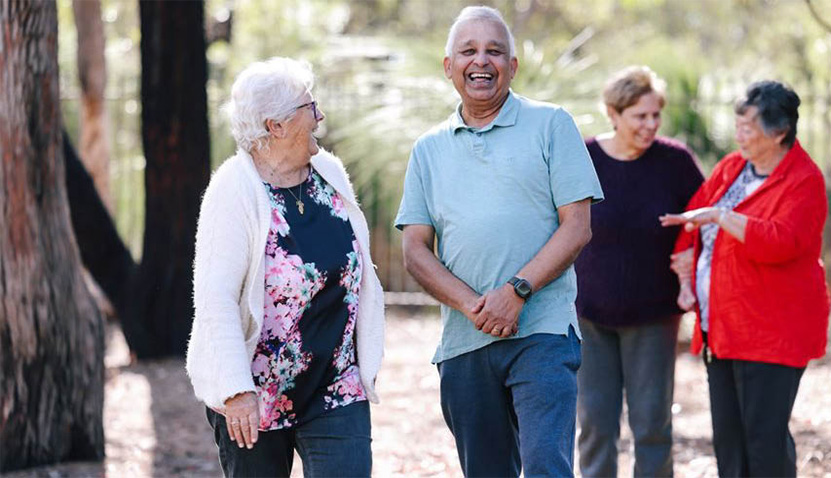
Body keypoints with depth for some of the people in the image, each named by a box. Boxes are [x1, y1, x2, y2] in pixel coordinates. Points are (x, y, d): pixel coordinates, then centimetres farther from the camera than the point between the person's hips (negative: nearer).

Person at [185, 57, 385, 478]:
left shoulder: (330, 172, 5)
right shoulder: (236, 190, -14)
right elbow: (215, 298, -20)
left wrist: (367, 357, 17)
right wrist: (236, 390, -26)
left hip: (337, 390, 4)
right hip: (254, 395, -4)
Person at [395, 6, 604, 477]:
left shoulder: (551, 125, 5)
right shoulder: (430, 149, 15)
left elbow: (577, 227, -2)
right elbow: (416, 250, 8)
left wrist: (516, 292, -13)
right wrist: (471, 305, -9)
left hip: (542, 332, -4)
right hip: (463, 343, 4)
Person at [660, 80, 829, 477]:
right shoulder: (732, 166, 11)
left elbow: (782, 241, -26)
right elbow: (693, 216, 20)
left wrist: (721, 215, -25)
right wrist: (686, 278, 9)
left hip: (771, 333, -8)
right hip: (721, 326, 8)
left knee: (765, 438, -9)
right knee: (728, 440, 9)